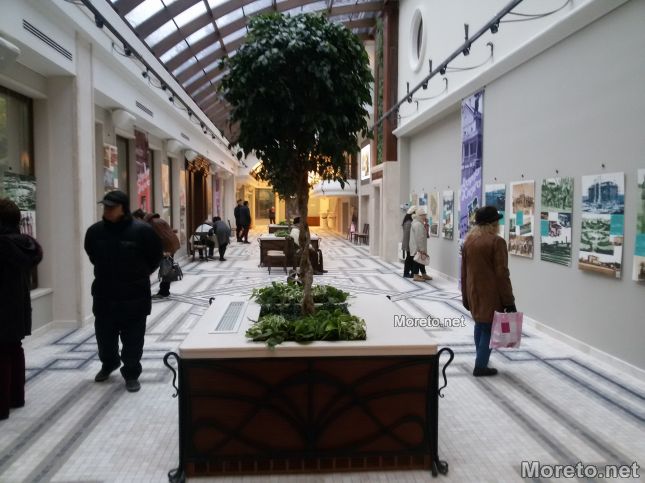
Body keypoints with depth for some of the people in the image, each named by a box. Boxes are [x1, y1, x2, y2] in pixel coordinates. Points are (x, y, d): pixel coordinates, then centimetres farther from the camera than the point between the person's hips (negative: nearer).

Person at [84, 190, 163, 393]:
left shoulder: (142, 230, -14)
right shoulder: (95, 231, -2)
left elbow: (155, 256, -1)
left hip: (134, 295, -4)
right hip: (104, 294, 4)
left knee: (132, 339, 4)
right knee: (104, 335, 19)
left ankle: (131, 374, 20)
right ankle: (108, 364, 45)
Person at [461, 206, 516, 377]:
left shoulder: (468, 240, 6)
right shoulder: (496, 241, -14)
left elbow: (464, 271, 10)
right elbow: (502, 274, -16)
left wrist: (466, 295, 18)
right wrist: (509, 301, -11)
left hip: (474, 292, 6)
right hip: (491, 294, -6)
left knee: (479, 323, 21)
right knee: (488, 327, 3)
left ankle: (481, 361, 29)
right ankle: (480, 366, 6)